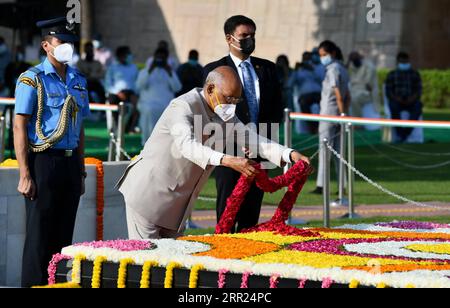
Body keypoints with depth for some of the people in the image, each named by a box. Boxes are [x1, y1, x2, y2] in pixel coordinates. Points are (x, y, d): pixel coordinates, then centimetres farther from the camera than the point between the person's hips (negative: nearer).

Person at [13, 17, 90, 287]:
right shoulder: (32, 80, -7)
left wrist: (81, 172, 16)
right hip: (44, 161, -6)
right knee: (39, 237, -3)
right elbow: (20, 128, -10)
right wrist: (25, 175, -16)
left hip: (71, 162, 6)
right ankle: (35, 284, 3)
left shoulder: (78, 81, 13)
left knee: (63, 235, 9)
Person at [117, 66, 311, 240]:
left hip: (177, 203, 8)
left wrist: (290, 155, -14)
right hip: (149, 195, -8)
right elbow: (187, 145, -38)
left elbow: (251, 140, 2)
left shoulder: (226, 117, 6)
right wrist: (227, 161, -53)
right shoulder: (182, 107, -22)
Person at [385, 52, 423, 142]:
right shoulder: (392, 75, 14)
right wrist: (396, 98, -15)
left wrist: (412, 98, -15)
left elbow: (419, 90, 6)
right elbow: (388, 91, 5)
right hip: (397, 101, 0)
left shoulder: (415, 74, 15)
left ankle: (404, 134, -41)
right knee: (393, 106, -38)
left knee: (418, 106, -36)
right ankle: (400, 134, -37)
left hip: (411, 101, 0)